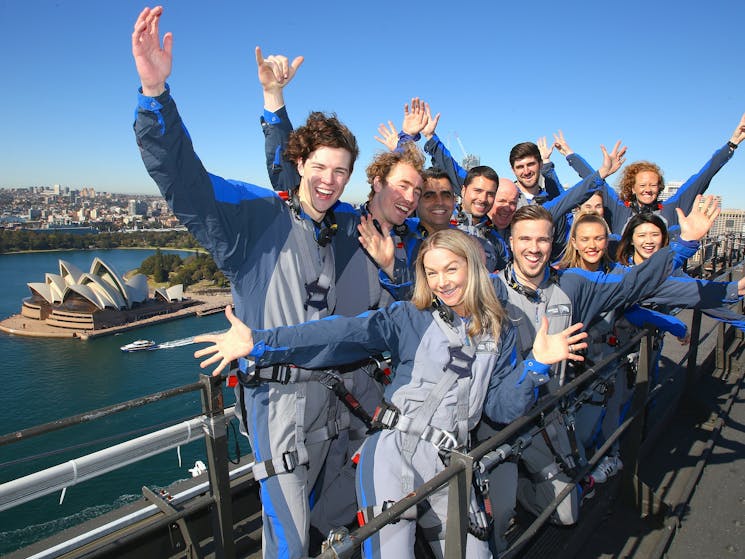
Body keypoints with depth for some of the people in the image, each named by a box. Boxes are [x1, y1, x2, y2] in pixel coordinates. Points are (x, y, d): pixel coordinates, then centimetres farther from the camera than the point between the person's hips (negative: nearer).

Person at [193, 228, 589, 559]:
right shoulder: (411, 319, -3)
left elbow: (503, 408, 6)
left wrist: (536, 364, -8)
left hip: (451, 467, 4)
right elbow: (342, 334, -16)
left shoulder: (498, 334, 8)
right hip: (393, 454, -3)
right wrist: (259, 343, -26)